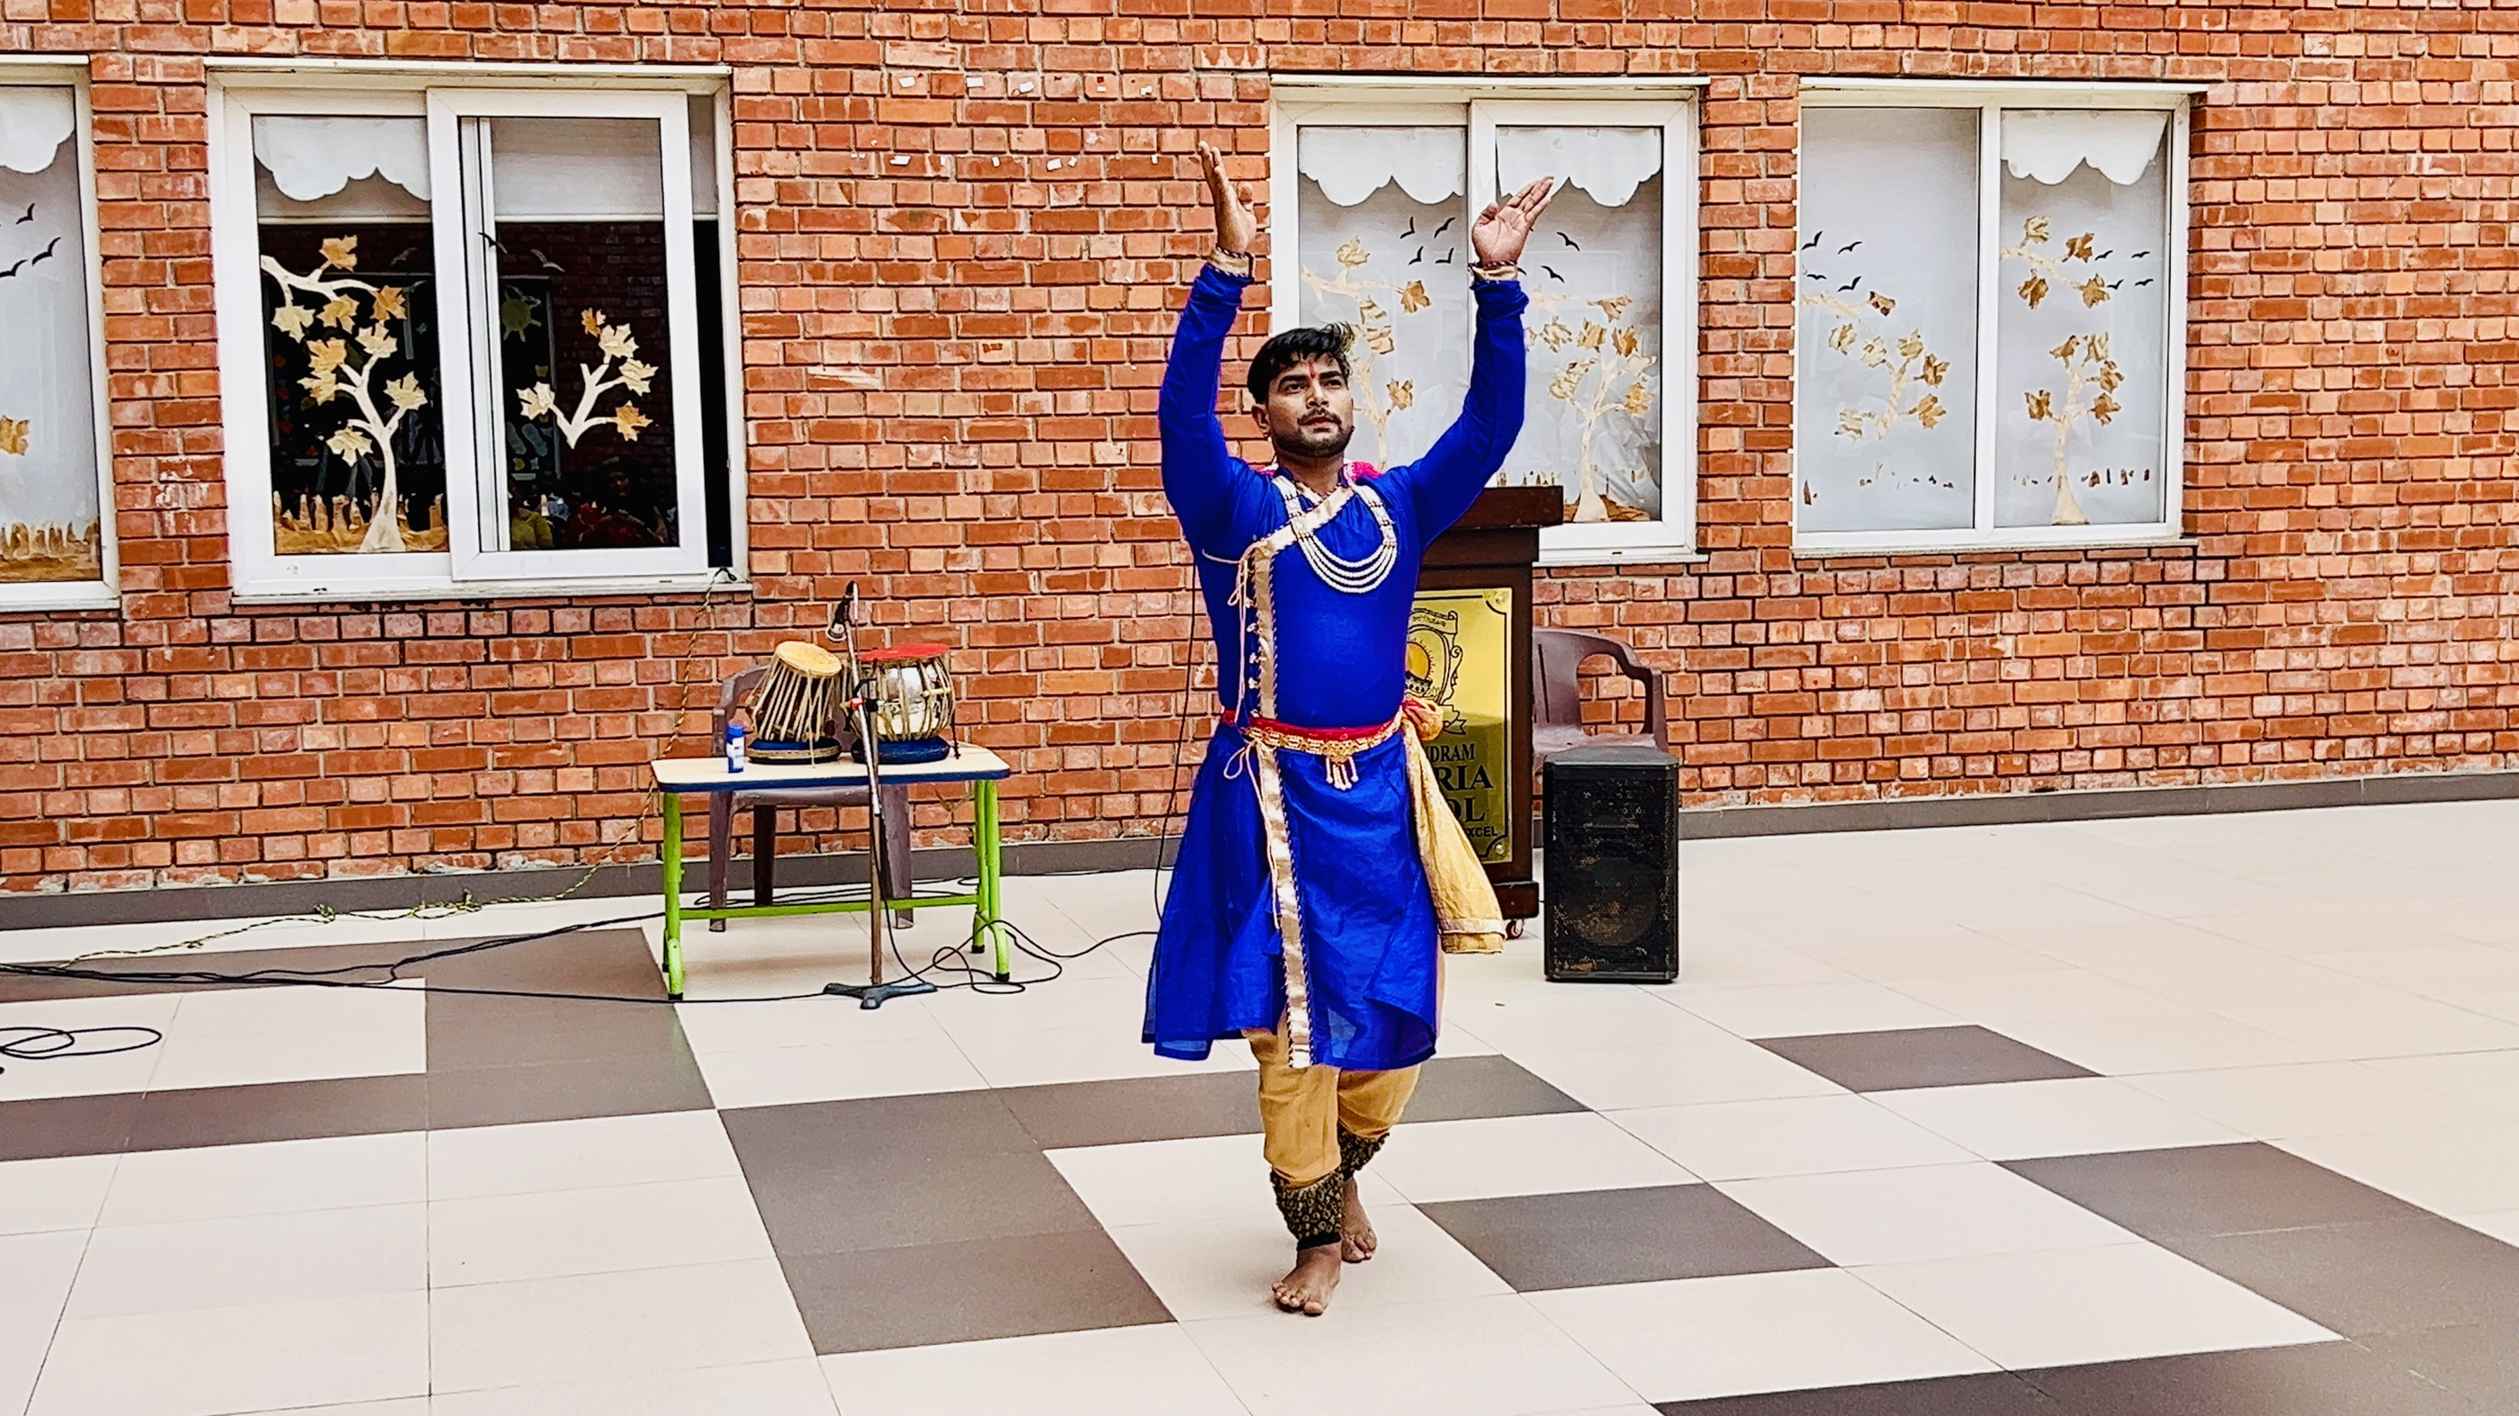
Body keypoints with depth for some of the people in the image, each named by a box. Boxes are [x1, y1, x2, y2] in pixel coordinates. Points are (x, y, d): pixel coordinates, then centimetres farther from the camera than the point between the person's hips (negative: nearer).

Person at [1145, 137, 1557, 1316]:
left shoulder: (1400, 505, 5)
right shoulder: (1235, 508, -4)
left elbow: (1491, 423, -4)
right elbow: (1182, 411, -20)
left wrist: (1497, 284, -14)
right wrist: (1229, 268, -30)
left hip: (1384, 790, 4)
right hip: (1278, 795, -3)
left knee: (1397, 1014, 10)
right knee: (1295, 1022, 1)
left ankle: (1342, 1165, 37)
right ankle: (1318, 1234, 16)